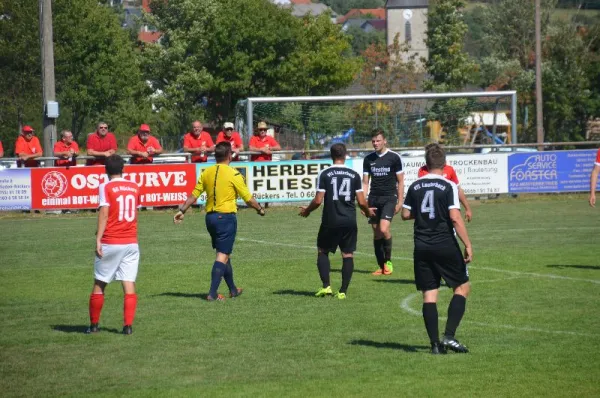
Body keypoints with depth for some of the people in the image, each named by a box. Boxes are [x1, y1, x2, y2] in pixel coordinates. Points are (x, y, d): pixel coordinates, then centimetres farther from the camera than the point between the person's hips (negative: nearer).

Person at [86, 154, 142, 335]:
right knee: (129, 285, 1)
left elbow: (104, 213, -14)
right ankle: (128, 325, -7)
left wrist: (98, 239, -16)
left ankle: (94, 325, 14)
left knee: (99, 284, 8)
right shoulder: (134, 187, 9)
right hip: (131, 242, 3)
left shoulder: (106, 187, -6)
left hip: (110, 243, -3)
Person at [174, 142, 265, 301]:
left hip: (210, 216, 6)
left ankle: (233, 289, 31)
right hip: (226, 217, -6)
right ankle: (213, 293, -11)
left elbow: (193, 195, 5)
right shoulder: (233, 174, -10)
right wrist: (260, 209, 10)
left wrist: (182, 211, 14)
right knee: (223, 256, -4)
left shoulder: (206, 173, 4)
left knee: (224, 253, 19)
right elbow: (248, 198, -6)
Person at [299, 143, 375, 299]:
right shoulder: (354, 175, 1)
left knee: (322, 251, 15)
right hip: (349, 221, 1)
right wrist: (368, 212, 22)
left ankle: (326, 286, 3)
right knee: (348, 255, 7)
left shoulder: (324, 174, -4)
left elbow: (318, 200, -7)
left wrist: (307, 210, 12)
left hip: (330, 221, -1)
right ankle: (343, 291, 3)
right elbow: (361, 201, 0)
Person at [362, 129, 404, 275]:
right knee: (376, 233, 4)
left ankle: (388, 261, -3)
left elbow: (400, 181, 1)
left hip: (389, 198, -4)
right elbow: (365, 182, 12)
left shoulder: (394, 157, -3)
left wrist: (400, 202, -4)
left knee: (384, 229, -20)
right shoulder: (368, 159, 8)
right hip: (374, 198, 4)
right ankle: (381, 266, 11)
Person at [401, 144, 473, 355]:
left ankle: (435, 343, 1)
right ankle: (449, 336, -3)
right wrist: (468, 245, -11)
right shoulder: (448, 186, -8)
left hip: (422, 247, 4)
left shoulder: (415, 186, 6)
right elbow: (455, 218, -15)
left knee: (429, 294, 6)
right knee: (462, 287, 9)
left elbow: (405, 214, 11)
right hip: (445, 246, -4)